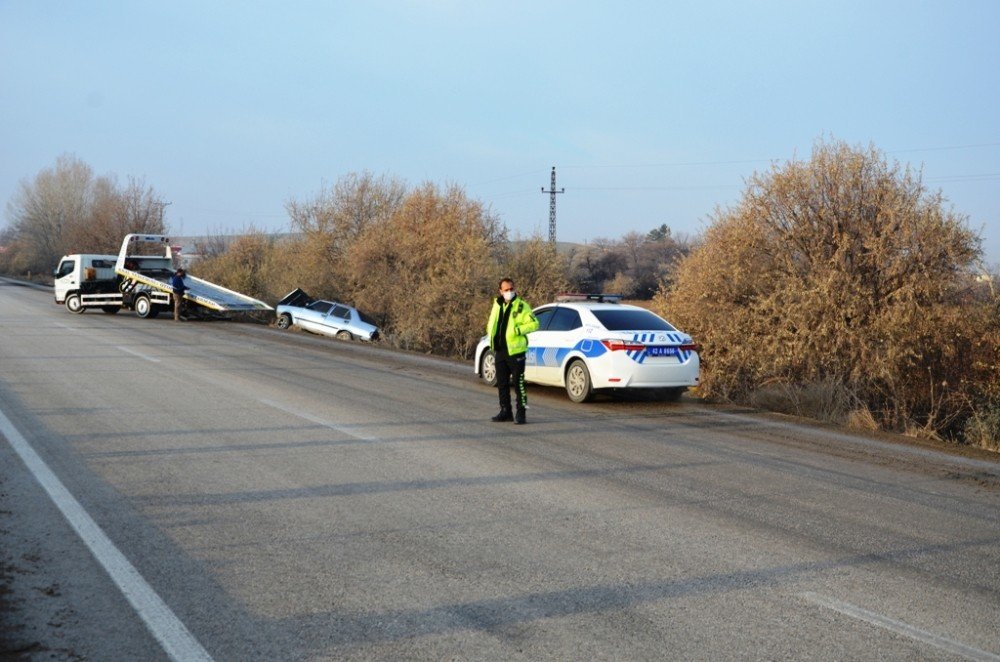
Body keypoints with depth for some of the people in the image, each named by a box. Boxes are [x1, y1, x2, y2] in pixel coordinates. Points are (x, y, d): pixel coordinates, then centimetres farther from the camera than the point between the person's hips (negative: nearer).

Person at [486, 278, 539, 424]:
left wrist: (518, 330, -19)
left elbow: (534, 324, -12)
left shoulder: (521, 306, -6)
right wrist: (491, 333, 8)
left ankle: (520, 413, 2)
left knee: (518, 383, -5)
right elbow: (491, 324, 27)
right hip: (500, 350, 7)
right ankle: (505, 412, 23)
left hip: (515, 351, -7)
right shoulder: (497, 305, 14)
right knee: (502, 383, 13)